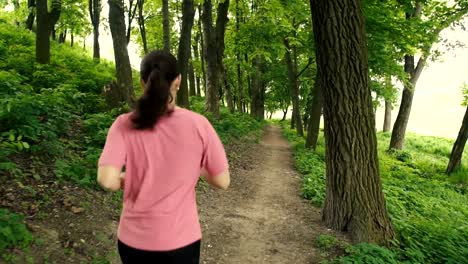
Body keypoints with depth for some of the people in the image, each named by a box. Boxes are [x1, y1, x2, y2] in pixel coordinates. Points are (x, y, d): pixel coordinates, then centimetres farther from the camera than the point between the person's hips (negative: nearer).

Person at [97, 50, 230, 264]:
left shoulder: (124, 125, -12)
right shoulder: (198, 124, -13)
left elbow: (107, 180, -20)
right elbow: (222, 182, -9)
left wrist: (125, 180, 1)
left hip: (134, 238, 1)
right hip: (182, 238, -1)